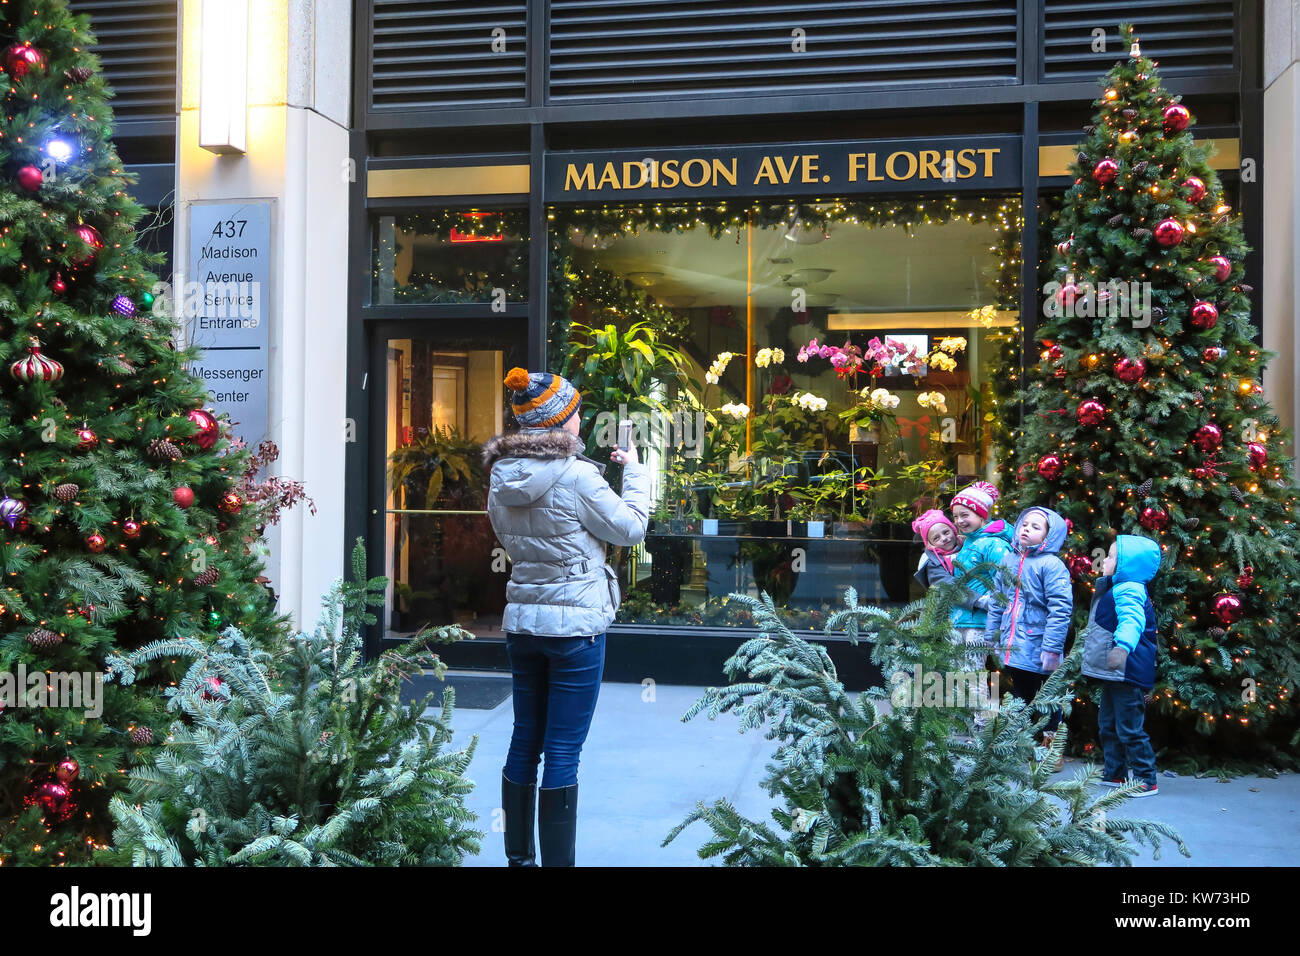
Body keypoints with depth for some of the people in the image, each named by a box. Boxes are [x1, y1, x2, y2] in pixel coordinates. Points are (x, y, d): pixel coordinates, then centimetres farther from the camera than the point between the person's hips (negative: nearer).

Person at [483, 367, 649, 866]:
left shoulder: (502, 478, 3)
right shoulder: (577, 477, -17)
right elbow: (630, 529, -6)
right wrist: (634, 470, 8)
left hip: (522, 621, 7)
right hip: (576, 622, -7)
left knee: (524, 742, 16)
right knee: (563, 752, 1)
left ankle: (518, 856, 27)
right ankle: (556, 860, 10)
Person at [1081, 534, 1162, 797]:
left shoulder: (1128, 591, -17)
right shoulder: (1117, 589, 17)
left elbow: (1132, 620, -36)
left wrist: (1122, 646, -53)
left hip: (1127, 674, -11)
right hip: (1113, 675, 11)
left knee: (1129, 728, -5)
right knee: (1108, 725, 19)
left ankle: (1145, 781, 4)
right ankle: (1114, 773, 30)